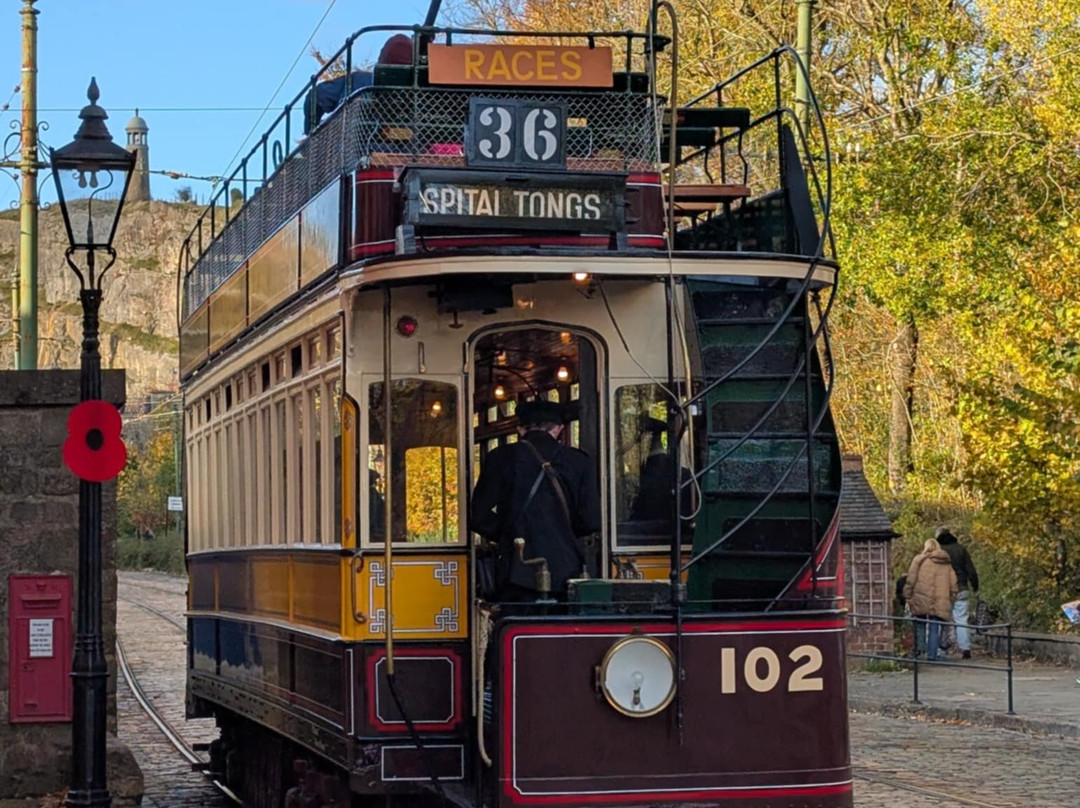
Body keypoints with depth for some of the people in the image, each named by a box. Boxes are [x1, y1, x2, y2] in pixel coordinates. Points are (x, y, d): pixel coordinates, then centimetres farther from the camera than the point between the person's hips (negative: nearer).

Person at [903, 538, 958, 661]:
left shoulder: (919, 560, 4)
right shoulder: (948, 564, 16)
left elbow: (911, 580, -3)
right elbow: (953, 586, 14)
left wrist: (907, 597, 1)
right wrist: (950, 601, 19)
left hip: (921, 601, -2)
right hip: (940, 604, 2)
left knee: (919, 625, 11)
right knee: (935, 629, 4)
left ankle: (918, 648, -7)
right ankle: (932, 655, -1)